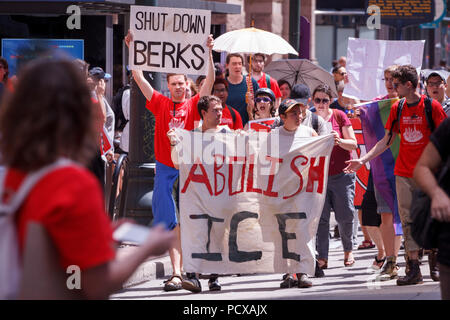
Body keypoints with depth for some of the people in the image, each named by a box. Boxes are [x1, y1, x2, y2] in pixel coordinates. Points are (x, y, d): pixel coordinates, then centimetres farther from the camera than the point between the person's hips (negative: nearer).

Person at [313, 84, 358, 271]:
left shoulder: (339, 116, 1)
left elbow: (353, 144, 0)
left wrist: (339, 141, -19)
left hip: (341, 175, -1)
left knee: (345, 217, -1)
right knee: (320, 217, -4)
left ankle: (348, 250, 22)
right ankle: (322, 257, 0)